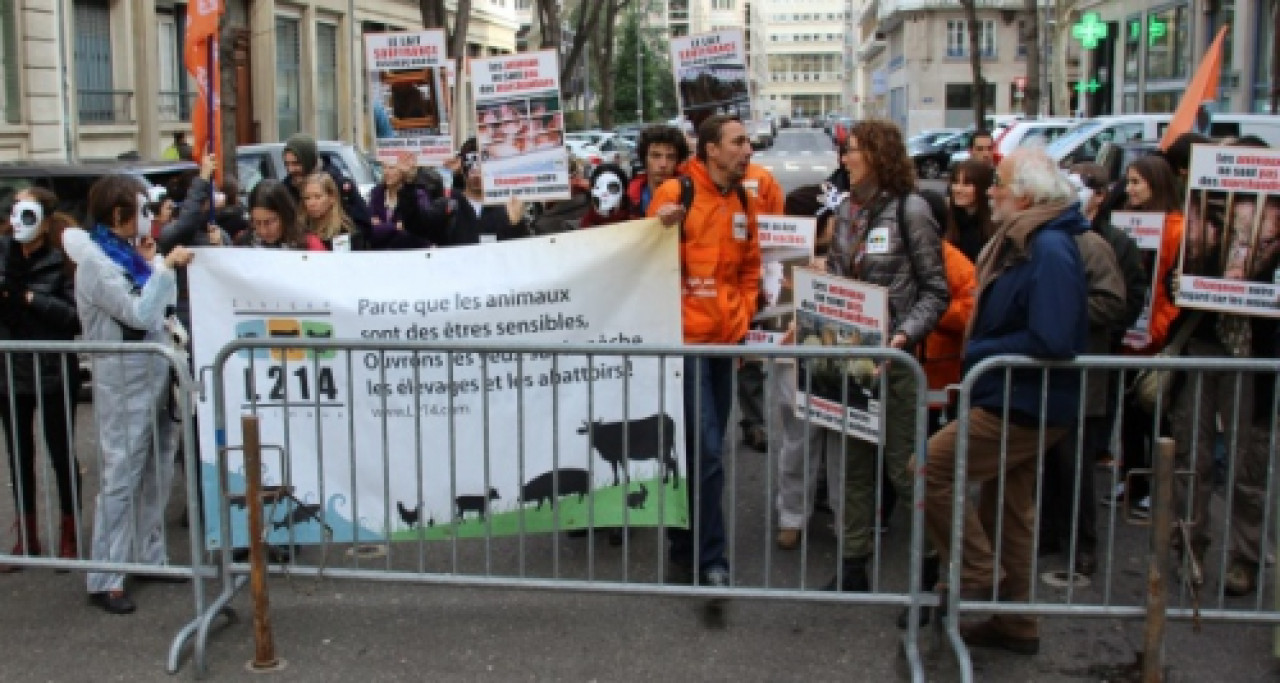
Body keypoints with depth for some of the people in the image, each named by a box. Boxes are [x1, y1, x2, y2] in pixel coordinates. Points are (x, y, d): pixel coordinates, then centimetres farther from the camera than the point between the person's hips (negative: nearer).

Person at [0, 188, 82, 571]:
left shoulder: (61, 262, -10)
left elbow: (77, 315, -17)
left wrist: (32, 298, -19)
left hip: (52, 372, -4)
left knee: (61, 453, 6)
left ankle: (70, 537, 20)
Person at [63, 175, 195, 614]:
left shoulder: (127, 253, 14)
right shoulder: (96, 262, -11)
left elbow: (163, 305, 14)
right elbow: (139, 314, -20)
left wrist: (151, 262, 6)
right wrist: (165, 266, -19)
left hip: (155, 374, 9)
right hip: (123, 382, -8)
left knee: (157, 473, 14)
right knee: (121, 478, -5)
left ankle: (149, 556, 26)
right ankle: (105, 580, 2)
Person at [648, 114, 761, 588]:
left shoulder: (744, 201, 10)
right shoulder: (675, 193, -10)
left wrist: (742, 318, 8)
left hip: (725, 339, 7)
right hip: (686, 338, -7)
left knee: (705, 447, 14)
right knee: (706, 450, -9)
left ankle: (687, 543, 28)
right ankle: (708, 558, 1)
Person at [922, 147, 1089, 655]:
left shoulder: (1050, 250, -21)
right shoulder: (1021, 241, 10)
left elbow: (1050, 341, -29)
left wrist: (978, 352, -18)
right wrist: (979, 349, 1)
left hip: (1024, 406, -10)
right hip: (1017, 402, 10)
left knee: (930, 468, -11)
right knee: (1011, 511, 16)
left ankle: (978, 576, 1)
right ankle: (1015, 623, 28)